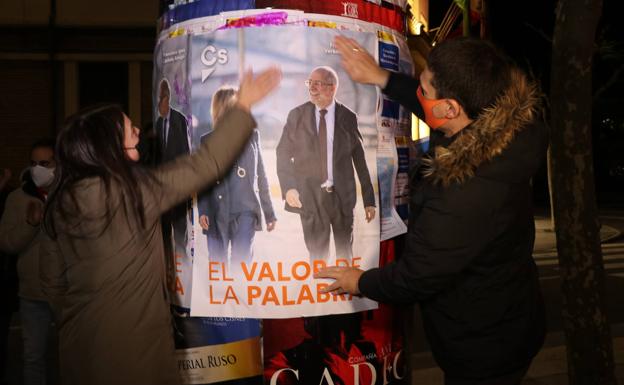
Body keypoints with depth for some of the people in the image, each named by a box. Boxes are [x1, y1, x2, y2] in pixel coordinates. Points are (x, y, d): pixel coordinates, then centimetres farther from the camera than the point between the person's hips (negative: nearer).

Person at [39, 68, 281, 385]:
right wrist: (243, 106, -2)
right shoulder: (135, 190, -17)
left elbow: (52, 281, 8)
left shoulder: (60, 203, 0)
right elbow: (206, 164, -12)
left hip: (79, 342, 6)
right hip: (132, 344, -6)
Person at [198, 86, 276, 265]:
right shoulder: (207, 141, 8)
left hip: (245, 212, -1)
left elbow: (260, 176, 11)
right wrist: (202, 211, -7)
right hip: (216, 214, 1)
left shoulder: (252, 136, 9)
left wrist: (269, 213, 10)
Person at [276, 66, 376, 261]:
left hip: (342, 194, 0)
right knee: (317, 253, 8)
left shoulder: (348, 117, -1)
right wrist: (288, 188, -15)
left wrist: (369, 199, 0)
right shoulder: (297, 115, 0)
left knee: (344, 251, 14)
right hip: (310, 196, 0)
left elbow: (361, 159, 0)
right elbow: (283, 153, 0)